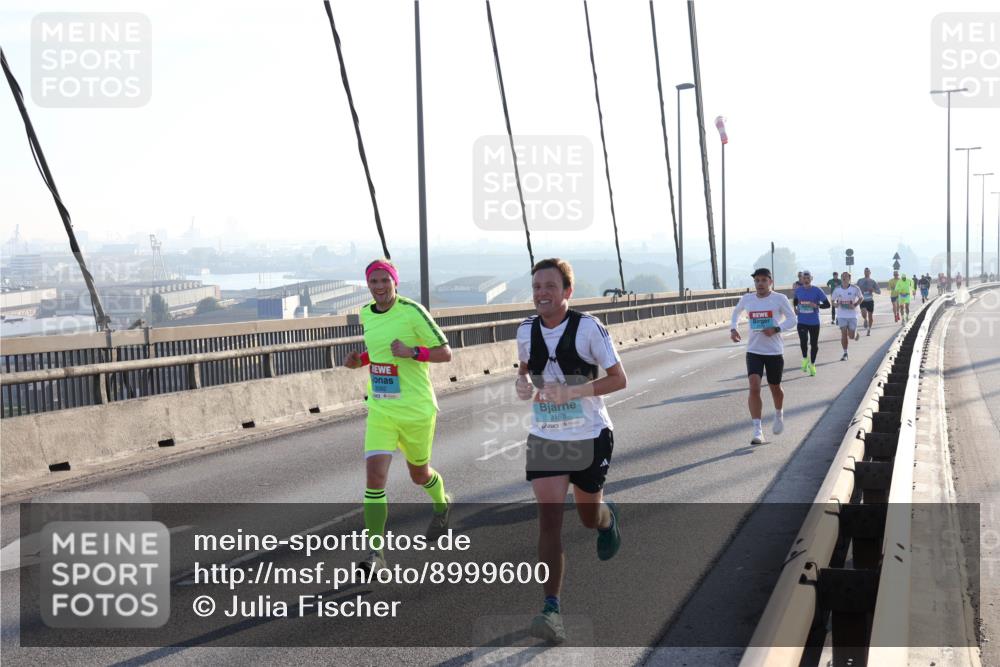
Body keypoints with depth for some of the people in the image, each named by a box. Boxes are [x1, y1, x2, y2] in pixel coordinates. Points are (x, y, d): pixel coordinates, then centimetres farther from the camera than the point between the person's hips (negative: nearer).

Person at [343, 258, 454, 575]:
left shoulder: (412, 311, -13)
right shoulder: (366, 314, 4)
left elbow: (445, 353, -11)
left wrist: (412, 352, -26)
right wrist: (360, 359, 2)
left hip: (416, 409, -4)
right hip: (379, 410, 4)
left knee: (419, 474, 17)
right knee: (374, 477, -12)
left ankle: (442, 504, 52)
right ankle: (376, 553, -6)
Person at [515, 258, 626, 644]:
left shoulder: (588, 328, -15)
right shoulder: (526, 331, -1)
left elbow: (619, 379, -13)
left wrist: (572, 391, -25)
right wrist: (522, 384, -6)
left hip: (590, 437, -2)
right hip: (544, 439, 2)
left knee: (589, 516, 15)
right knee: (549, 517, -11)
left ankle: (609, 518, 55)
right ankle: (552, 609, -11)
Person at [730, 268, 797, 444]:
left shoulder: (780, 299, -7)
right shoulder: (747, 299, 2)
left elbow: (792, 320, -4)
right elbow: (736, 312, 22)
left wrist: (776, 329, -20)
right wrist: (733, 328, 5)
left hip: (775, 351, -1)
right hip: (754, 350, 1)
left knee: (775, 388, 14)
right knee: (754, 387, -15)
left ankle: (779, 415, 46)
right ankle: (757, 431, -14)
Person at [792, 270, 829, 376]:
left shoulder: (817, 290, -9)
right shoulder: (798, 290, 1)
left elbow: (827, 304, -8)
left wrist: (817, 305, -24)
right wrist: (795, 308, 3)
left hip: (814, 322, -1)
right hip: (802, 322, 1)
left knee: (814, 344, 8)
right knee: (803, 341, -17)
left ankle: (812, 364, 27)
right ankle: (805, 358, 11)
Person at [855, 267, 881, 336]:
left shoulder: (873, 281, 1)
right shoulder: (860, 281, 5)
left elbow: (879, 292, 1)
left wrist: (873, 290, -19)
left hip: (870, 300, 0)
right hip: (863, 300, 0)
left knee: (870, 316, 4)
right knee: (864, 313, -24)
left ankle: (869, 330, 21)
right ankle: (865, 320, 11)